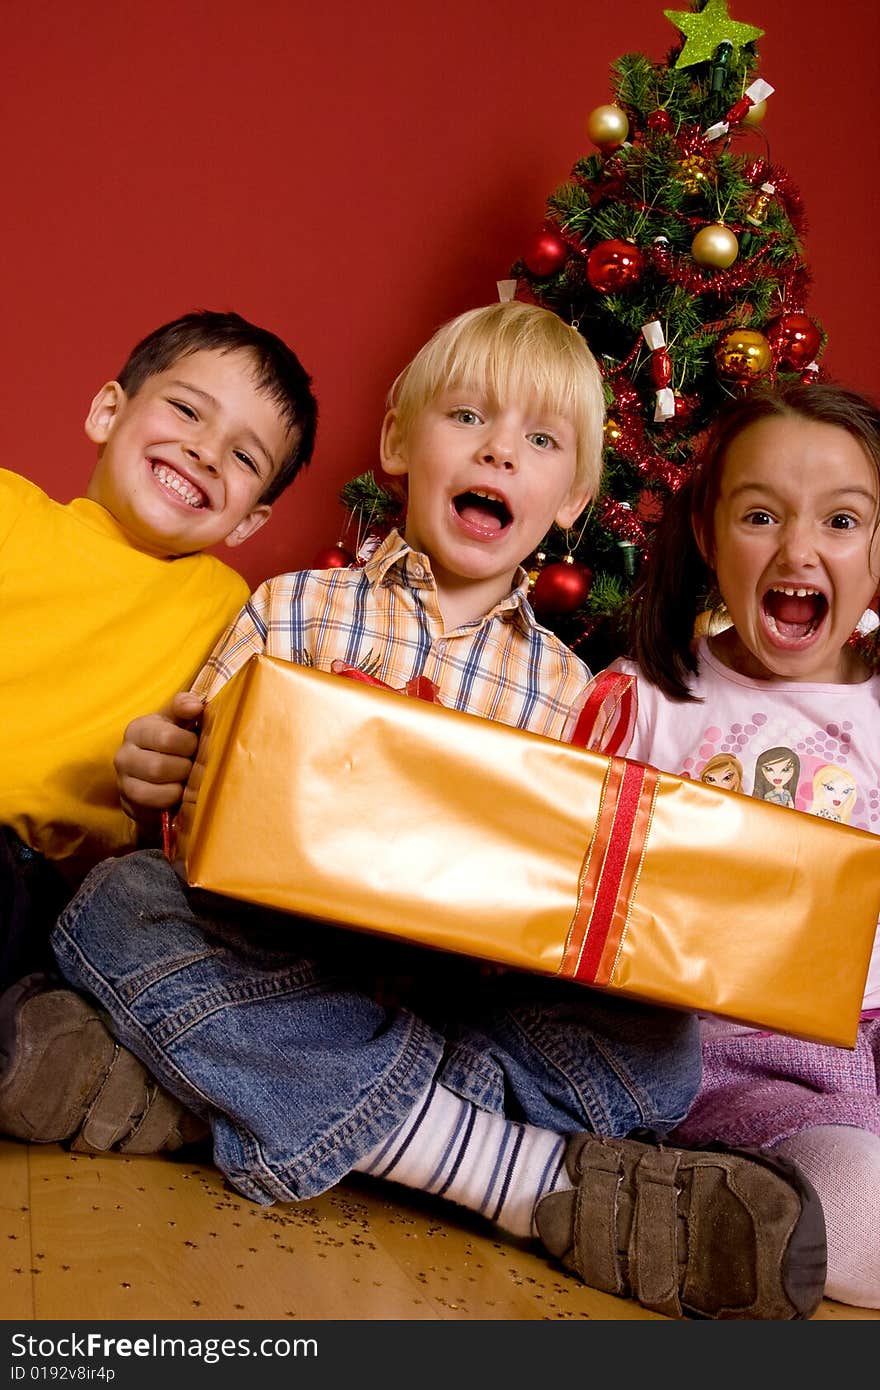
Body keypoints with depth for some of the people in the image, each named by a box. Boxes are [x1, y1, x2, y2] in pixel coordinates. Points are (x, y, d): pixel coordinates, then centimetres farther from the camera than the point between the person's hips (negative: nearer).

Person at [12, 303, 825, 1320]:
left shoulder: (566, 687, 9)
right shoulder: (295, 610, 6)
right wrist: (155, 773, -19)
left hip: (460, 987, 0)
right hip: (275, 960, 1)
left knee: (655, 1054, -21)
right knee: (120, 903, -32)